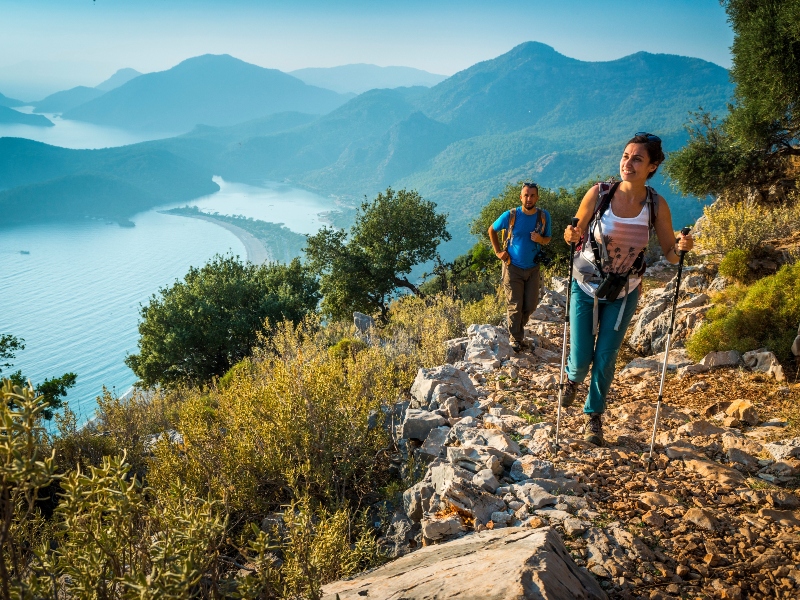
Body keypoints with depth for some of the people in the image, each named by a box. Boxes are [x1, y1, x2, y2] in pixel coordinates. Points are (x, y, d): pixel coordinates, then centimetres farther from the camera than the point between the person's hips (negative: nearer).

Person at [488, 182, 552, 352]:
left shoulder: (544, 216, -7)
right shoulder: (510, 215, -12)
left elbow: (547, 239, 6)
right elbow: (491, 230, 4)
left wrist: (540, 239, -18)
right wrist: (498, 251, -2)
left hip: (533, 267, 3)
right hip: (513, 267, -3)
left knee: (531, 305, 9)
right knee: (515, 306, 1)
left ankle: (518, 327, 37)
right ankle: (516, 339, 17)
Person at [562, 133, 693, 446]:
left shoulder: (656, 205, -13)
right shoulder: (598, 194, -16)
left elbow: (670, 255, -6)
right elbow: (575, 236, -4)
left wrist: (681, 247, -28)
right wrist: (570, 237, -28)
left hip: (623, 293, 1)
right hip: (585, 287, 0)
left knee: (605, 359, 5)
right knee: (581, 359, 2)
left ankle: (594, 416, 28)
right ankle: (573, 379, 41)